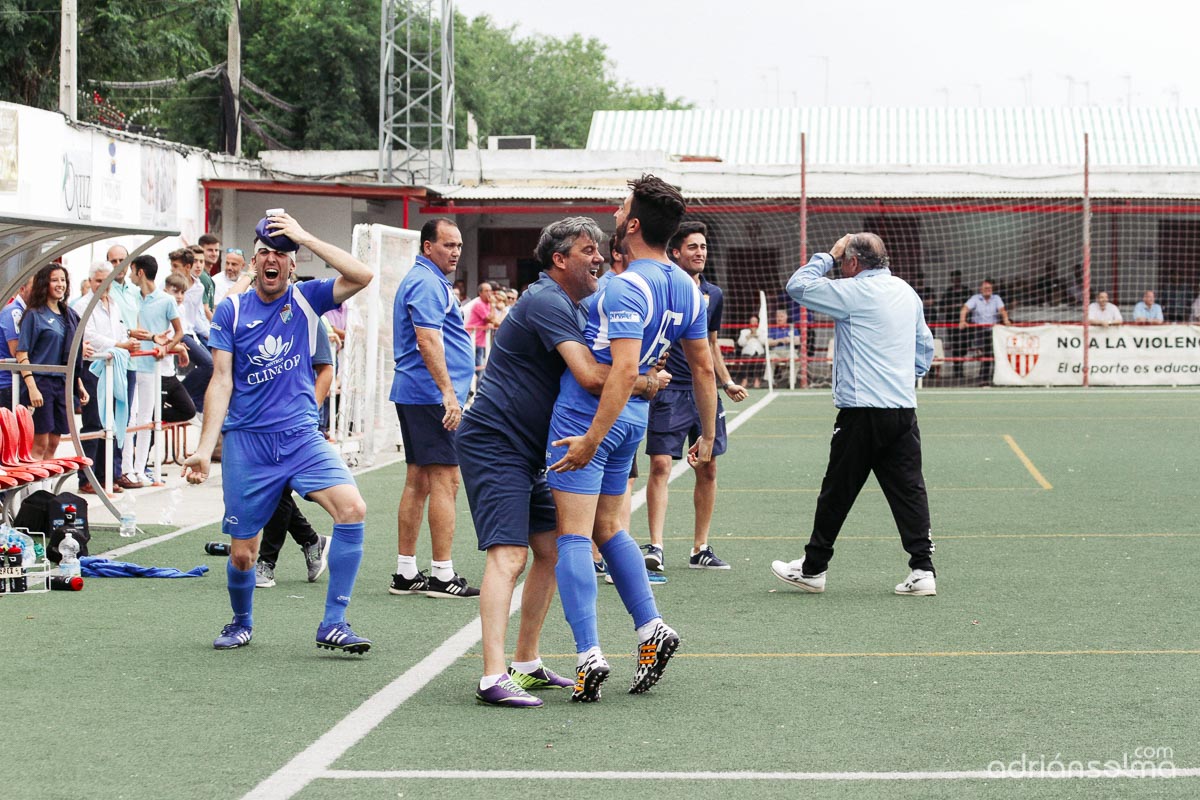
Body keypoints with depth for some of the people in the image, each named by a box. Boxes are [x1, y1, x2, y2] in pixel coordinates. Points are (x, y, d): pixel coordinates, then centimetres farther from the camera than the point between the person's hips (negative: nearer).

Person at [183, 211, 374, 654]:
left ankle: (333, 623, -15)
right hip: (246, 442, 0)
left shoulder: (306, 299, 3)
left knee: (352, 509, -22)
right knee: (242, 553, 3)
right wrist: (204, 449, -10)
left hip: (302, 437, 0)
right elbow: (221, 381, -1)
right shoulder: (231, 310, 2)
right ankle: (241, 623, 34)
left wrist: (305, 237, -14)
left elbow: (361, 276, -14)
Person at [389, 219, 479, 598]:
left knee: (418, 481, 11)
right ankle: (442, 575, -10)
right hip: (431, 394, -11)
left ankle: (406, 573, 12)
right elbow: (428, 340, -22)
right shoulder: (427, 283, -12)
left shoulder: (423, 280, 21)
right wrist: (449, 393, -25)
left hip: (412, 395, 11)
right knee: (445, 480, -9)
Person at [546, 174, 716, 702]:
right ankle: (651, 628, 14)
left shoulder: (626, 287, -19)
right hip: (632, 420, 8)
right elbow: (703, 366, 13)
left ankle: (589, 654, -11)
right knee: (608, 529, 21)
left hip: (587, 416, -8)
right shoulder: (687, 288, 7)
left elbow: (625, 369, -28)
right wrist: (708, 435, 21)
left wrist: (591, 438, -28)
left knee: (573, 535, -5)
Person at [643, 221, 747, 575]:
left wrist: (727, 382, 16)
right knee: (660, 465, -12)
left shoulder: (714, 294, 13)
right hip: (668, 389, -5)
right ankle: (655, 547, -11)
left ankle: (700, 549, 14)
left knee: (707, 469, 6)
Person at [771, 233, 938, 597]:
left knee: (837, 492, 3)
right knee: (908, 489, 4)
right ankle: (922, 569, -3)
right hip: (904, 409, 6)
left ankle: (813, 568, 13)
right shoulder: (907, 292, 13)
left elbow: (798, 286, -5)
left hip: (863, 410, -6)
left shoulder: (855, 292, -10)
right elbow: (925, 346, 23)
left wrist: (829, 255, 5)